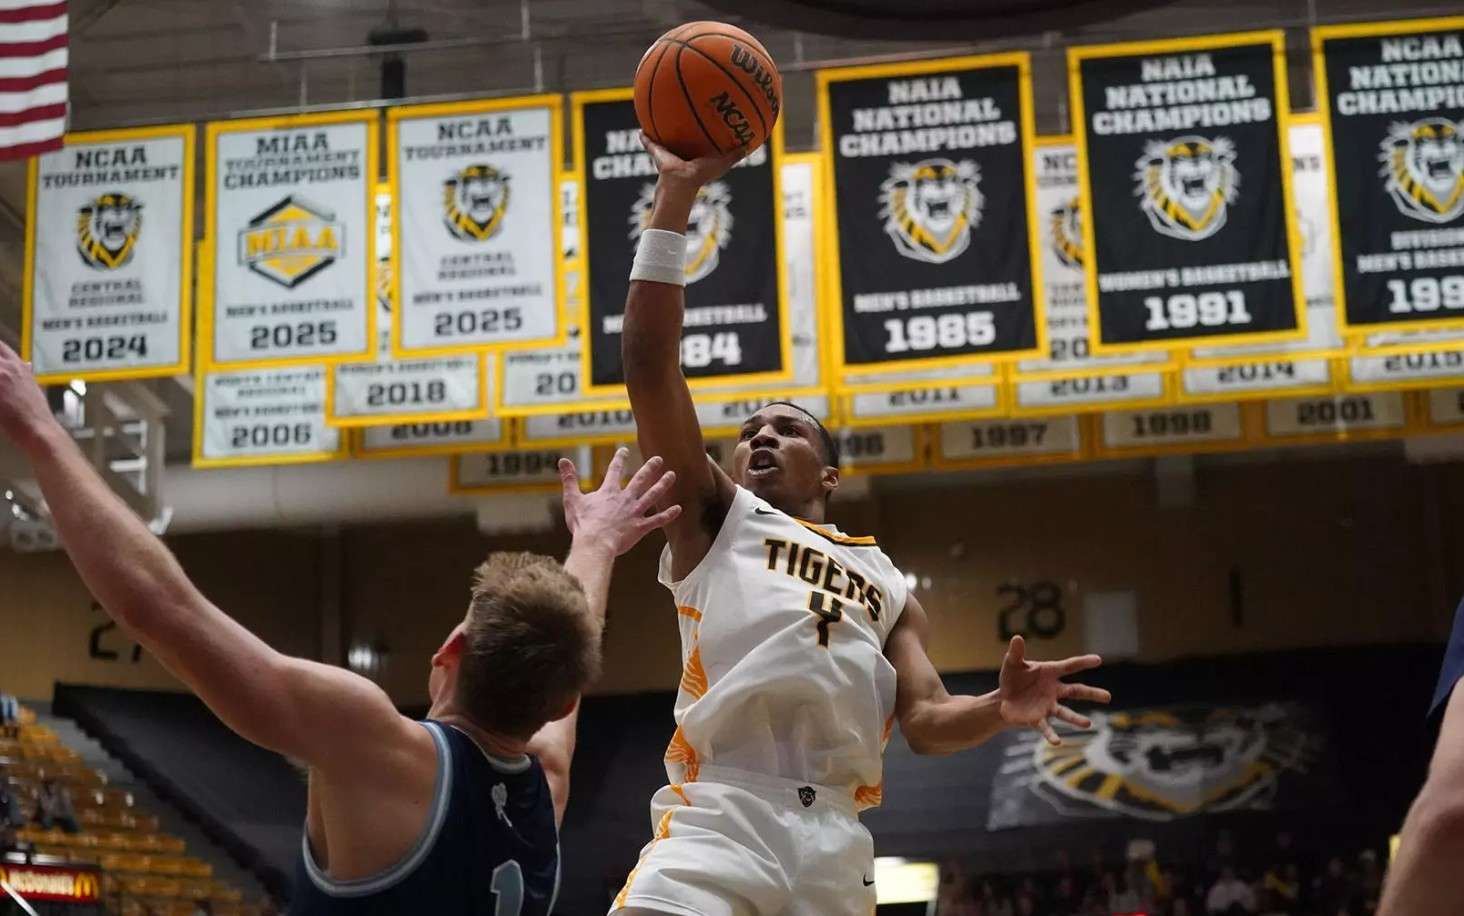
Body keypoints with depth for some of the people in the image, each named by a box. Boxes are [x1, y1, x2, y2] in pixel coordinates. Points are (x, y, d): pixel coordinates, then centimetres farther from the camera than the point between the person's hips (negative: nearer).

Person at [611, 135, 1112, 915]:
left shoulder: (889, 584, 29)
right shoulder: (714, 517, 21)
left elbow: (927, 721, 15)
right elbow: (648, 361, 10)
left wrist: (1000, 710, -7)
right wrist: (676, 196, 6)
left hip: (834, 842, 4)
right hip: (719, 815, -3)